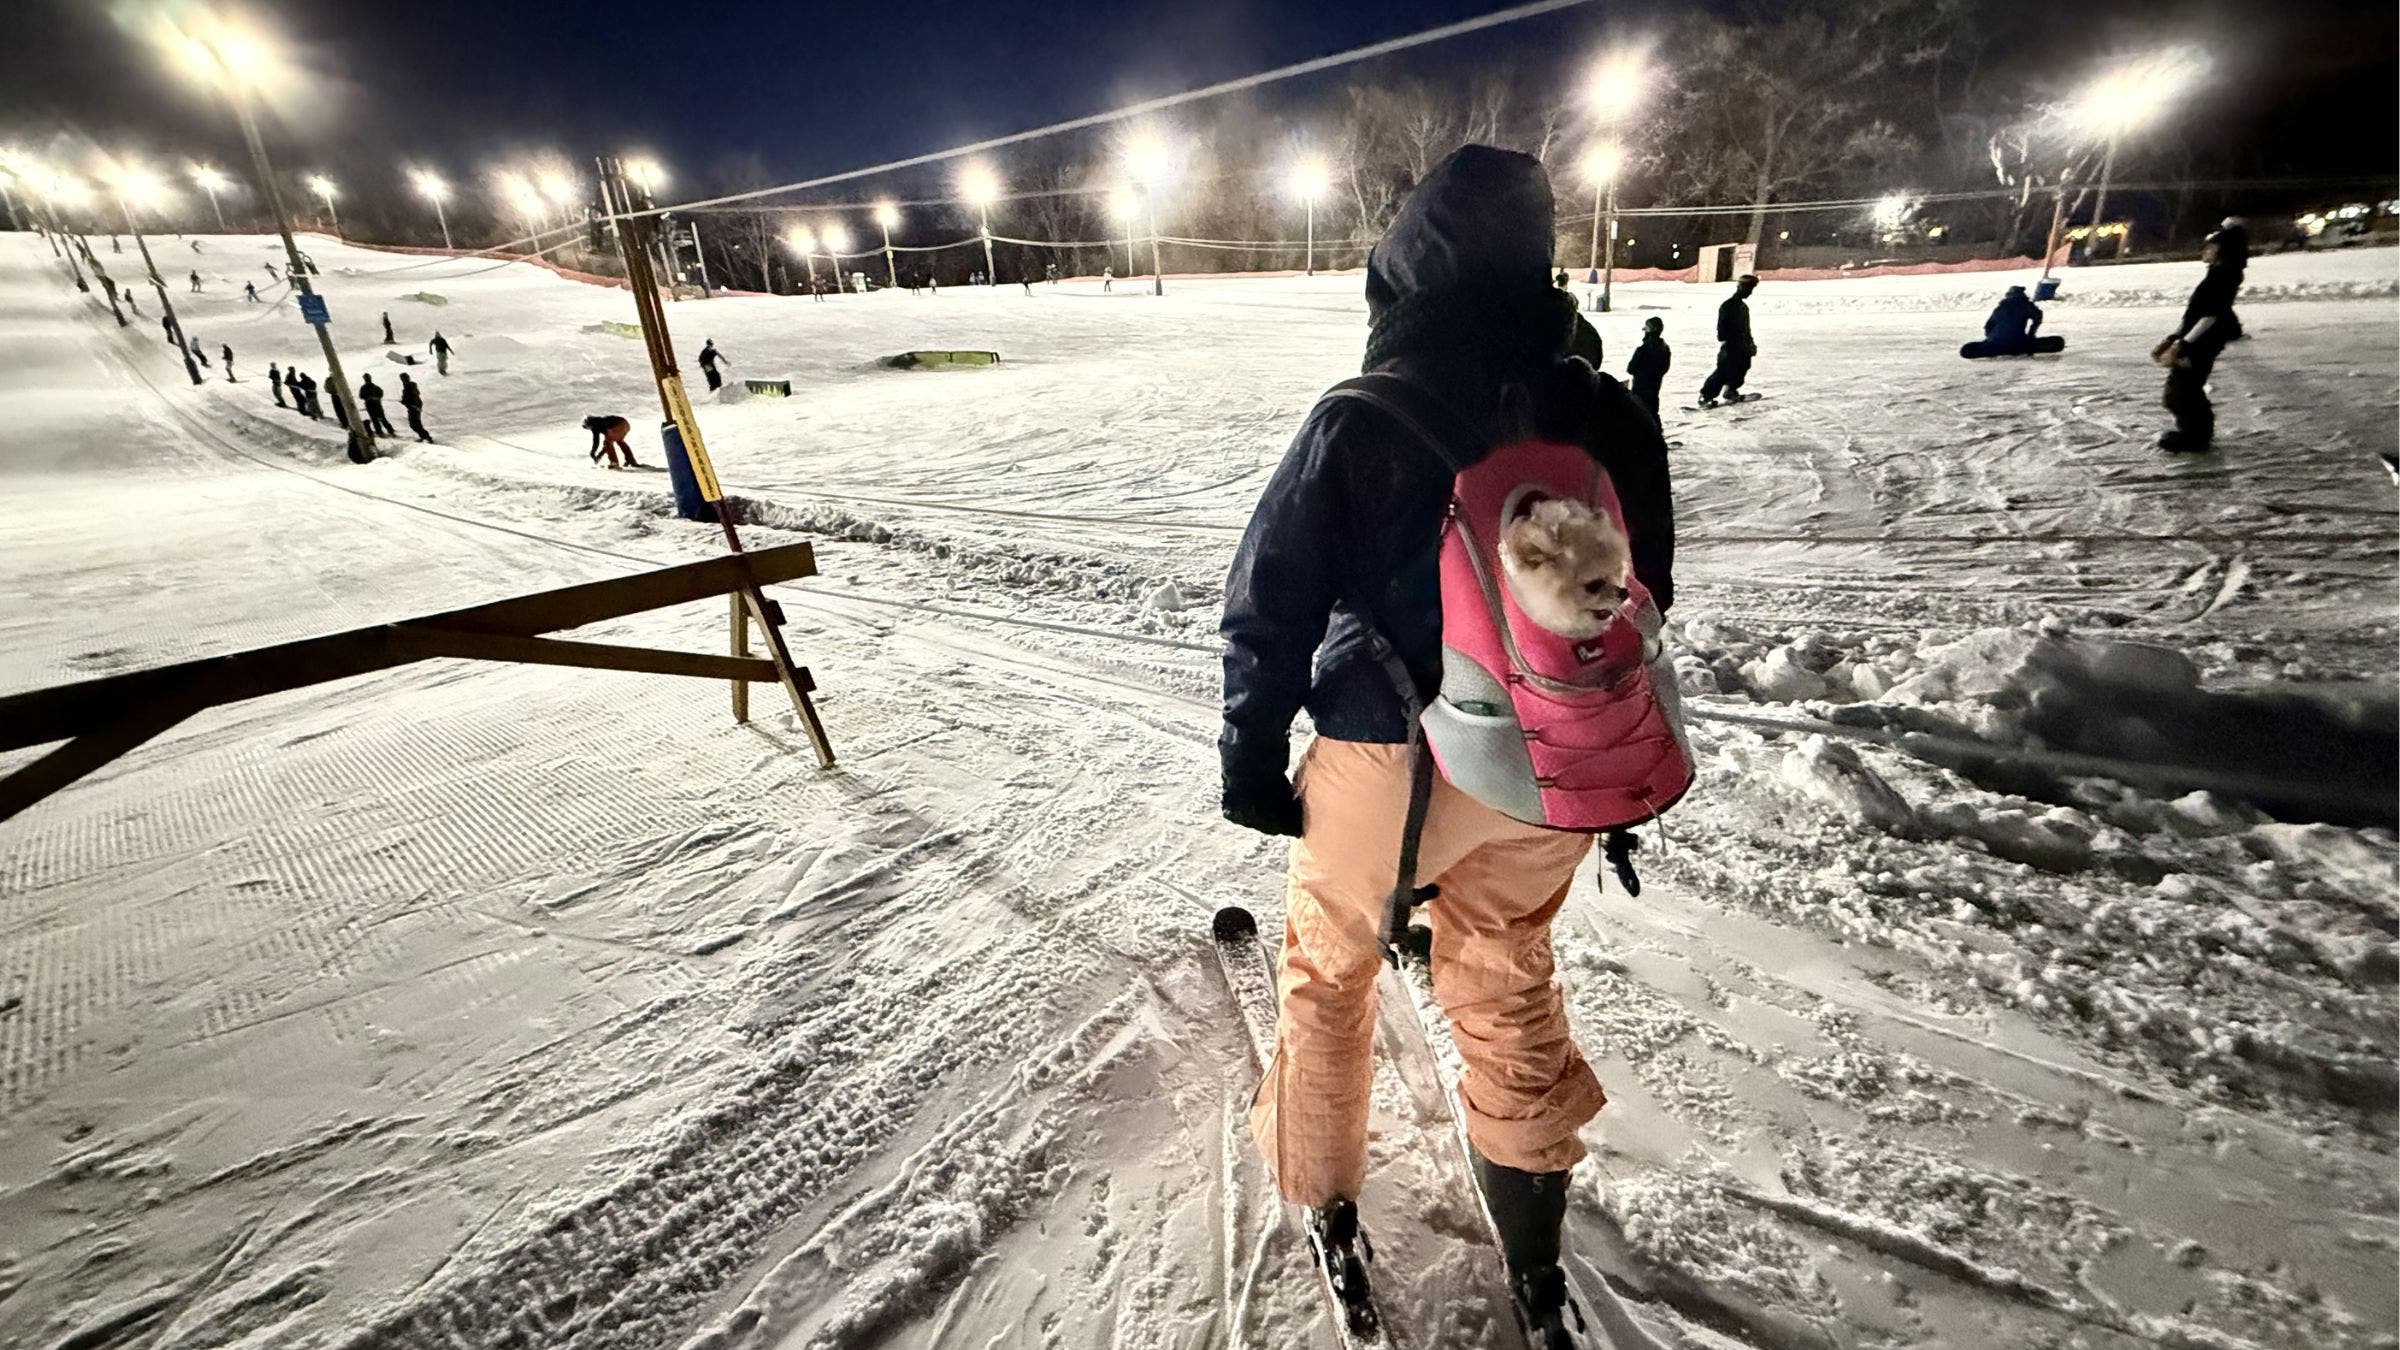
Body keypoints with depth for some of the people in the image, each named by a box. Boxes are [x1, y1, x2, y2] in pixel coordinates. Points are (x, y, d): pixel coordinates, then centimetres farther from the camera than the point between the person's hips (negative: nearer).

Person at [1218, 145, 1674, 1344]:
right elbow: (1640, 604, 7)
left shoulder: (1357, 425, -15)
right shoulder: (1609, 418, -2)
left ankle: (1324, 1190, 40)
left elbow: (1268, 609, -13)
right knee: (1507, 977, 23)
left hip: (1386, 755, -4)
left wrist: (1254, 763, -1)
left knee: (1330, 962, 21)